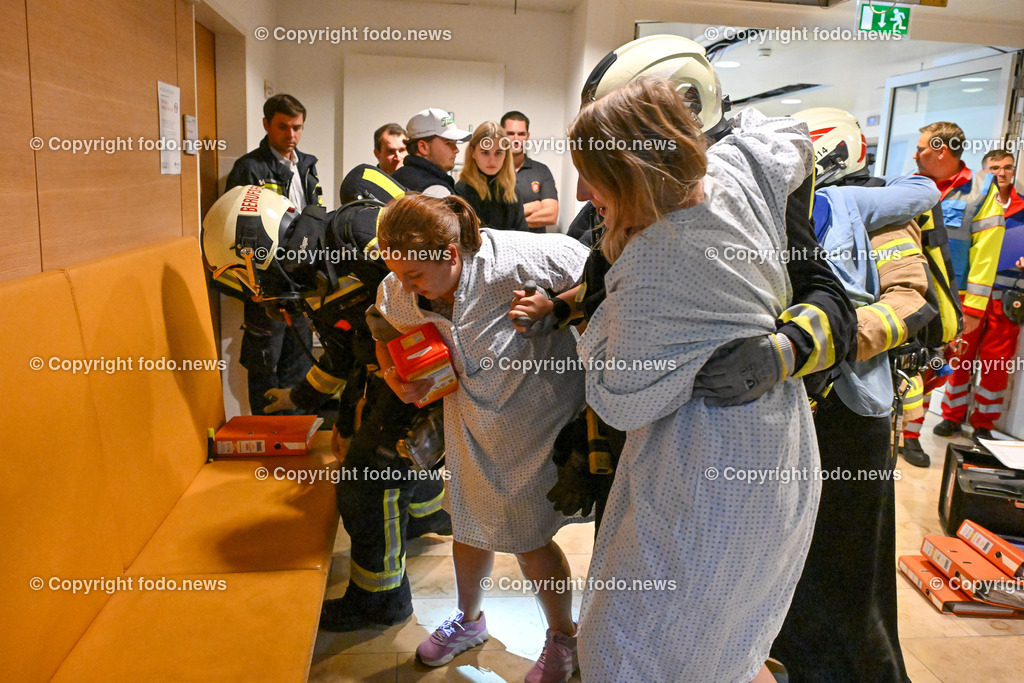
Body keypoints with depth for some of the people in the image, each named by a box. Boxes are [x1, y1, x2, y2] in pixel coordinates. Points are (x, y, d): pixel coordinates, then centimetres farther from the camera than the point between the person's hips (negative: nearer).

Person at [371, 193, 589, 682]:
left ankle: (563, 636, 35)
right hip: (472, 414, 5)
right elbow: (386, 332, 9)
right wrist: (396, 377, -11)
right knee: (469, 525, 19)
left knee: (527, 538, 5)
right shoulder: (399, 291, -14)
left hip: (538, 410, -5)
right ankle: (468, 619, 50)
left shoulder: (519, 260, -32)